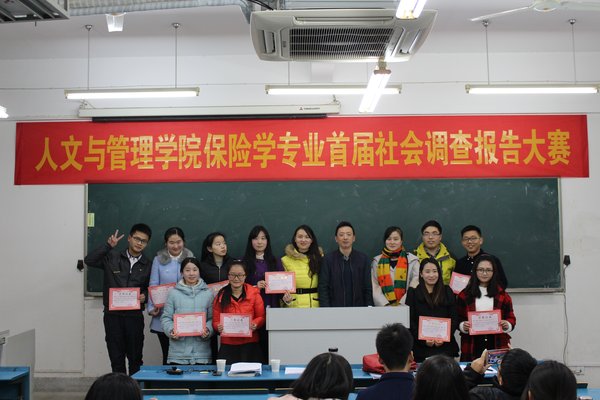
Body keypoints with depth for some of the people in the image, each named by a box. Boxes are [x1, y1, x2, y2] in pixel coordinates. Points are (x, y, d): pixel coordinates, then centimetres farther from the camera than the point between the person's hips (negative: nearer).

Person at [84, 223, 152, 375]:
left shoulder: (148, 265, 8)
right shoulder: (112, 257, 3)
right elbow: (89, 260, -9)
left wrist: (145, 296, -8)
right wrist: (108, 246, -18)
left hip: (135, 316, 1)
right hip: (112, 314, -1)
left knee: (135, 358, 6)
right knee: (116, 358, 5)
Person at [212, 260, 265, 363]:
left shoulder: (254, 293, 2)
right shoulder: (220, 296, 5)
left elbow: (261, 317, 5)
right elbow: (215, 321, 6)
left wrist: (255, 324, -15)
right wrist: (219, 327, -14)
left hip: (250, 344, -1)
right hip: (227, 346, 1)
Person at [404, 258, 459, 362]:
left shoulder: (447, 292, 10)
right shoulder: (413, 293, 5)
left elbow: (454, 319, 6)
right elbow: (410, 321, 0)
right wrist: (423, 340, -12)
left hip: (445, 346, 1)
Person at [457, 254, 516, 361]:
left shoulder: (502, 295, 11)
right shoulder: (465, 295, 7)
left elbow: (511, 317, 11)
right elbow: (458, 318, 7)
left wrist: (507, 325, -9)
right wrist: (462, 326, -12)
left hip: (497, 345, 1)